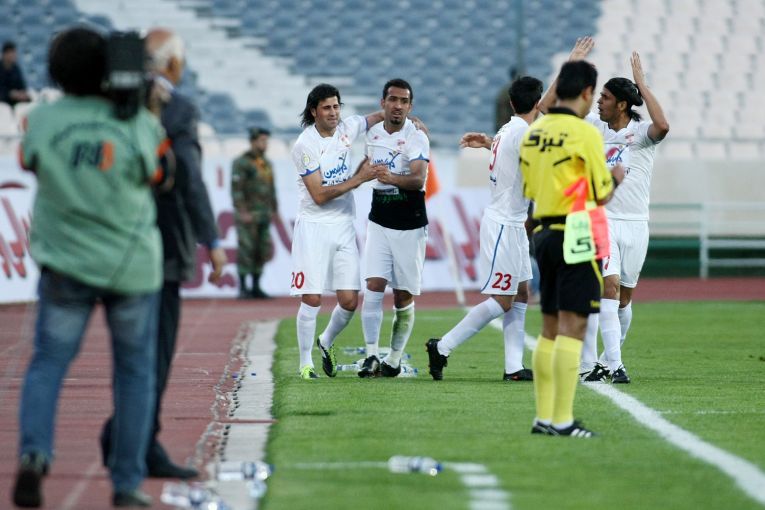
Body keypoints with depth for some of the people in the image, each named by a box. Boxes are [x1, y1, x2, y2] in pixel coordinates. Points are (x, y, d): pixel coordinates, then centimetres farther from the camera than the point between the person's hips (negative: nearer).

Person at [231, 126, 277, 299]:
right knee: (246, 251, -8)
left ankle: (256, 288, 10)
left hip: (263, 215, 7)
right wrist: (242, 213, -21)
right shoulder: (241, 162, -9)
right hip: (247, 215, -7)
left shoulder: (267, 164, 16)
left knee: (262, 252, 5)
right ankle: (243, 289, -4)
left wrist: (274, 212, 15)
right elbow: (236, 189, -15)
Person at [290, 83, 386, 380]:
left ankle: (326, 343, 28)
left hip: (343, 225, 5)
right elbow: (319, 195, -17)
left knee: (350, 300, 0)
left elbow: (378, 118, 24)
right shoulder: (305, 146, -13)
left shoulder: (347, 128, 3)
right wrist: (359, 178, -17)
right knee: (312, 299, -8)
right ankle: (305, 364, 4)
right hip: (314, 225, -5)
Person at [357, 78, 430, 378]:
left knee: (404, 297, 2)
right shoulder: (373, 134, 5)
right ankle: (371, 356, -11)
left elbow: (419, 179, -28)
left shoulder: (416, 137, -12)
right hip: (379, 223, 4)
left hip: (410, 226, -4)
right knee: (373, 288, -11)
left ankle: (394, 359, 13)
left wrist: (393, 179, -45)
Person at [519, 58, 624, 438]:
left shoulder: (534, 132, 9)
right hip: (575, 236, -8)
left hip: (544, 232, 8)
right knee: (572, 326, -7)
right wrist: (616, 178, 13)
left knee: (550, 329, 13)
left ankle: (543, 416, 14)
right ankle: (562, 420, -10)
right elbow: (603, 195, -9)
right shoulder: (585, 133, -12)